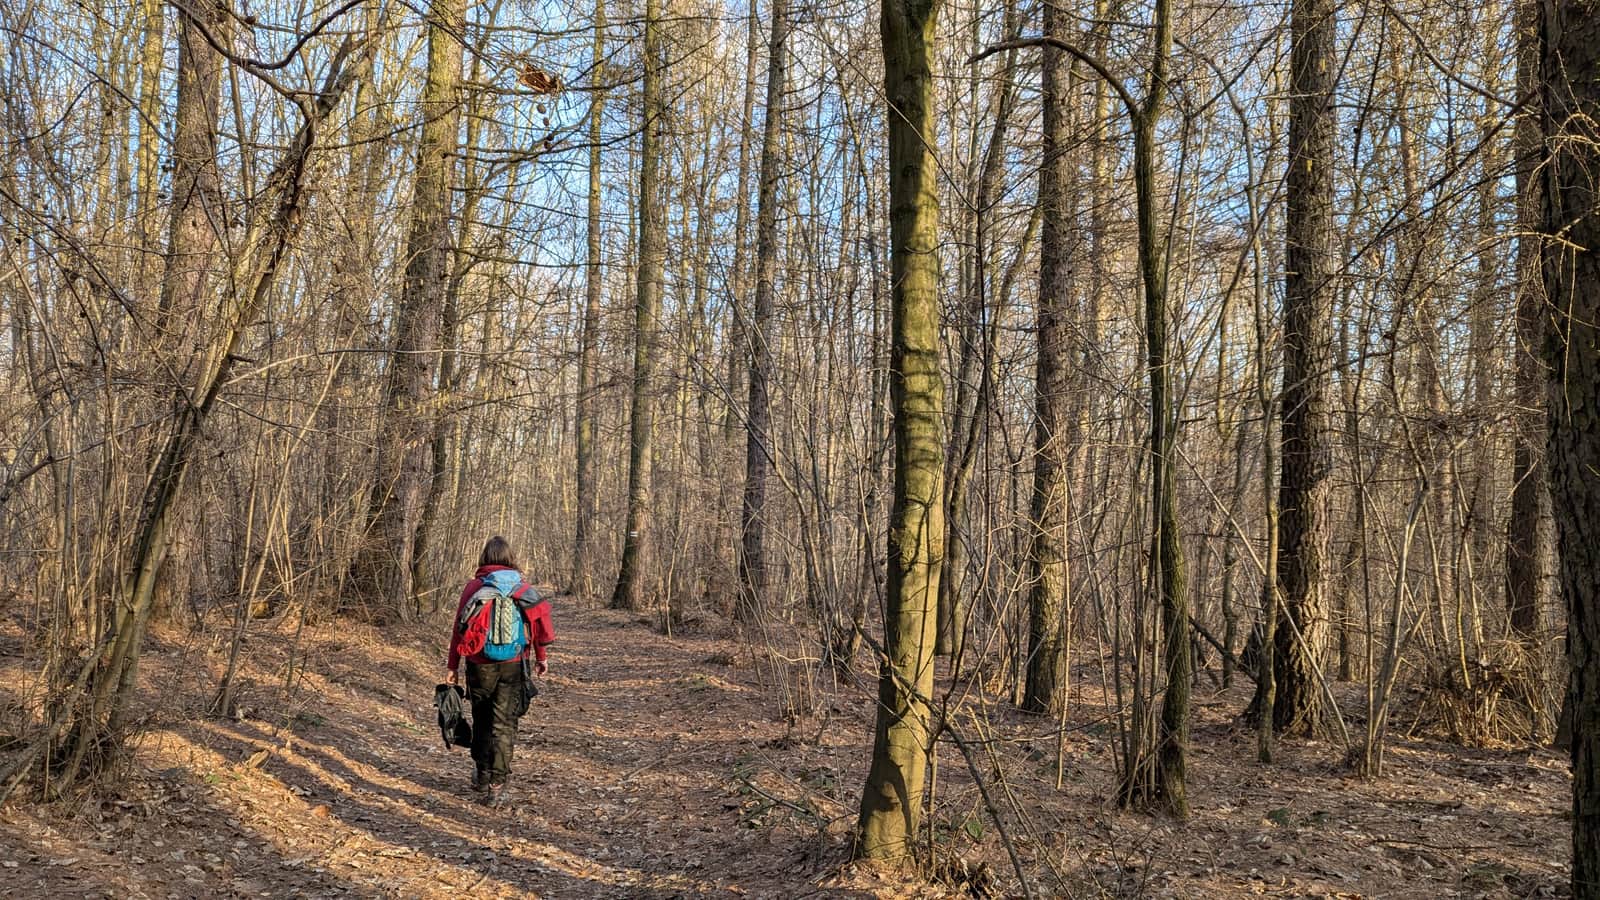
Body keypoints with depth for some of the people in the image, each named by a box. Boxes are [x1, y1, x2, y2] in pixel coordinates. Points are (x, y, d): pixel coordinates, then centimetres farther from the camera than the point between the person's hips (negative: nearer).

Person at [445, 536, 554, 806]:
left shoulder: (473, 587, -2)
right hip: (513, 665, 0)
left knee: (482, 721, 19)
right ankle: (497, 787, 0)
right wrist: (540, 658, 14)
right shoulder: (522, 588, 0)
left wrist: (452, 666, 4)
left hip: (480, 665, 0)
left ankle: (482, 776, 31)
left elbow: (459, 627, -2)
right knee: (504, 724, 4)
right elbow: (537, 623, 1)